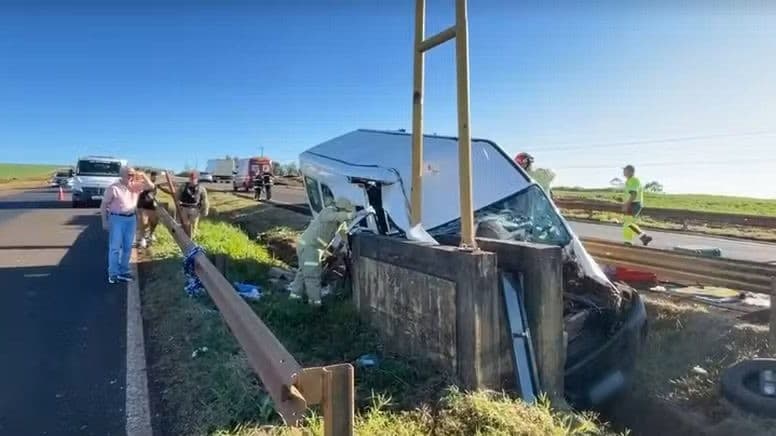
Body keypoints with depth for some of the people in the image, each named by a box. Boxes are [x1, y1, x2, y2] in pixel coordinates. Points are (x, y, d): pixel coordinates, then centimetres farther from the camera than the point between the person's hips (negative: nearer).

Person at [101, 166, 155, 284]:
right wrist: (104, 221, -8)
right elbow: (104, 205, -6)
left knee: (127, 247, 11)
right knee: (115, 247, -2)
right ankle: (113, 273, 5)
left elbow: (151, 186, 5)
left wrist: (143, 176, -9)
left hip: (131, 219, 6)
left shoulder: (136, 186, 5)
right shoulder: (113, 188, -10)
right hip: (117, 219, -5)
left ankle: (124, 272, 21)